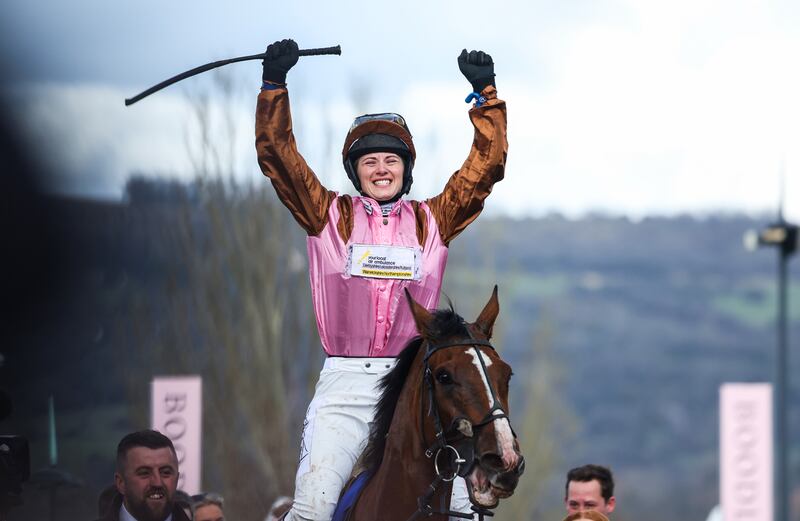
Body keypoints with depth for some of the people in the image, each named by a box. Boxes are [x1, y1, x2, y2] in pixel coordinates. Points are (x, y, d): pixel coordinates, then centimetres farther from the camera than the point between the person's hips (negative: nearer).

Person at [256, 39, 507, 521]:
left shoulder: (432, 221, 13)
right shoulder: (331, 217, 10)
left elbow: (488, 164, 10)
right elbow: (277, 155, 4)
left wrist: (486, 93, 4)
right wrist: (275, 83, -4)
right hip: (345, 379, -1)